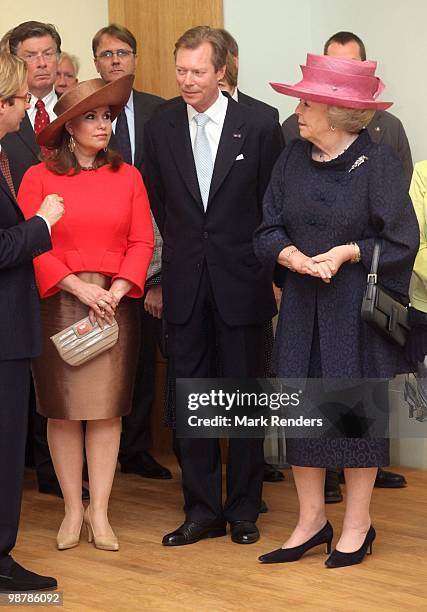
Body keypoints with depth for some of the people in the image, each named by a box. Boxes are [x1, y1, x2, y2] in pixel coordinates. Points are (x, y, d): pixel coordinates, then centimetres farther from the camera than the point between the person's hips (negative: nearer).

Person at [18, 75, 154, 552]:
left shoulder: (127, 176, 8)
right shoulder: (39, 177, 0)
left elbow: (142, 243, 3)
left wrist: (116, 291, -11)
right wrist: (80, 287, -12)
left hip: (114, 303, 2)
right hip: (58, 301, -2)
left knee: (106, 409, 2)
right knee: (62, 409, 2)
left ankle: (99, 511, 10)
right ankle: (72, 509, 13)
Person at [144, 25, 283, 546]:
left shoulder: (259, 128, -6)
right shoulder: (160, 128, 3)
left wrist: (266, 267, 3)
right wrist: (181, 253, 13)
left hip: (240, 283, -2)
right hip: (185, 285, 3)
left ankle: (243, 510, 20)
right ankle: (202, 511, 18)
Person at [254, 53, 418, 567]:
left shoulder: (379, 163, -9)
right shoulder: (293, 159, 4)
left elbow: (401, 241, -8)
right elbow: (269, 231, 4)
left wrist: (347, 252, -20)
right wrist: (296, 258, -16)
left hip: (356, 309, -4)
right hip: (302, 306, 5)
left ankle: (357, 525, 18)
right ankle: (311, 521, 20)